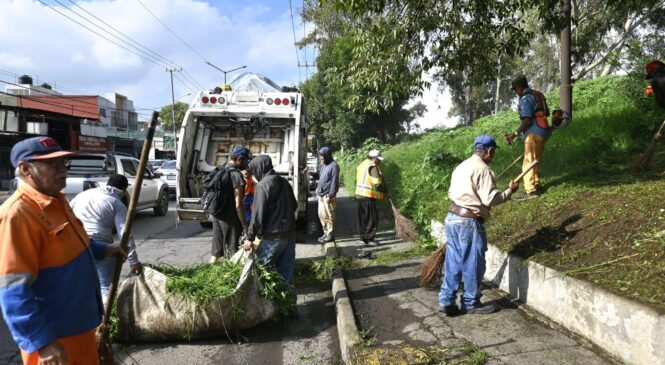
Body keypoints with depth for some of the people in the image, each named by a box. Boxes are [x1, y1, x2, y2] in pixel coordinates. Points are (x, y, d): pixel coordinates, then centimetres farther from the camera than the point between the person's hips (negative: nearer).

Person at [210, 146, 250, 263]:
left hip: (217, 216, 8)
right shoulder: (236, 175, -16)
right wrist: (245, 225, -14)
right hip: (230, 219, -8)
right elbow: (238, 204, -19)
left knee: (216, 253, 15)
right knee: (232, 255, 1)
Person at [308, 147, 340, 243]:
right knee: (322, 215, 14)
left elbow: (335, 182, -18)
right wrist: (314, 174, 5)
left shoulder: (333, 166, -14)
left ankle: (330, 235, 8)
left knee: (329, 216, -2)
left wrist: (330, 195, -20)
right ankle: (326, 233, 26)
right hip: (321, 194, 9)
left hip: (328, 196, -9)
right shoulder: (325, 165, 15)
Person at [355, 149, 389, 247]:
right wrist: (386, 192, -7)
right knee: (372, 219, -1)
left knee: (363, 218, 16)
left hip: (359, 194, 9)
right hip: (368, 196, -9)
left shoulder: (361, 165, 13)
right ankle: (368, 239, 1)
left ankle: (363, 237, 23)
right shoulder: (373, 167, -15)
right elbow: (377, 184, -20)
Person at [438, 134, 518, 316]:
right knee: (473, 265, 6)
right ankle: (471, 303, 19)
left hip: (452, 217, 9)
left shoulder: (461, 166, 14)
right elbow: (490, 199, -16)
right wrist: (509, 190, -2)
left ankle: (446, 301, 18)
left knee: (453, 263, 14)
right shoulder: (483, 169, -12)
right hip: (469, 222, -8)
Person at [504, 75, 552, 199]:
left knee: (528, 162, -5)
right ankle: (536, 185, 28)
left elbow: (527, 120, -21)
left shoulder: (525, 99, -14)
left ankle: (531, 190, -3)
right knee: (535, 161, 19)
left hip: (534, 134, -10)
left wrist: (515, 134, -23)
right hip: (542, 132, 10)